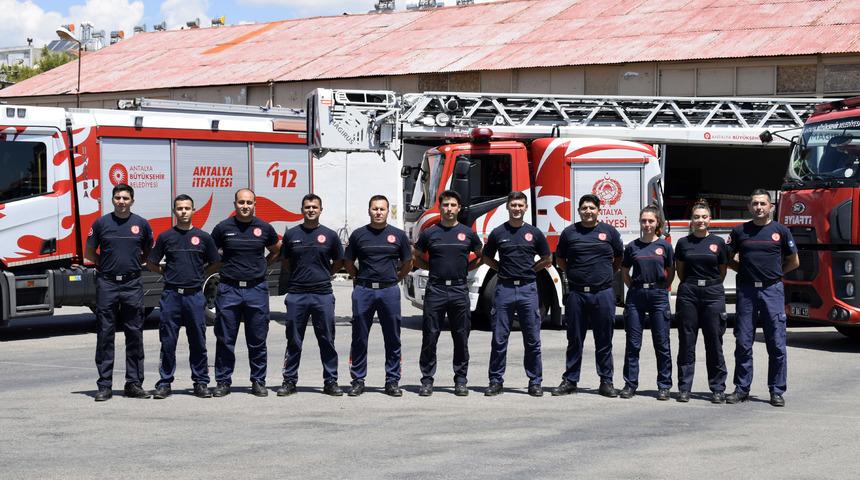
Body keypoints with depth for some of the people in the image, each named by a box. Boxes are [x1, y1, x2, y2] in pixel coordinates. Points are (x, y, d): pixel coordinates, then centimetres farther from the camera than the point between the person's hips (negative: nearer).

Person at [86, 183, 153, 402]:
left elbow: (149, 253, 17)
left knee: (134, 334, 3)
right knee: (105, 335, 0)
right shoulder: (101, 224, 4)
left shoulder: (141, 224, 6)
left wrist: (133, 264, 6)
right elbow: (89, 253, 11)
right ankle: (104, 386, 4)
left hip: (132, 284, 1)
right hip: (107, 284, -1)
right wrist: (107, 264, 3)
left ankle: (134, 383, 10)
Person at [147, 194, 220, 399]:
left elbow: (215, 264, 14)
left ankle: (201, 382, 11)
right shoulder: (165, 237, 5)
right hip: (171, 295, 0)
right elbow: (151, 263, 13)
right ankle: (165, 383, 9)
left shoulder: (203, 237, 5)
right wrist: (168, 273, 5)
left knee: (198, 342, 4)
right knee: (168, 342, 2)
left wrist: (200, 275, 7)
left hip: (194, 295, 0)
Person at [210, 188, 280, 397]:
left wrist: (261, 267, 11)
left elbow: (275, 251, 21)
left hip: (256, 289, 1)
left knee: (257, 341, 5)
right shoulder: (223, 228, 1)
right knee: (225, 340, 3)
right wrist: (224, 268, 4)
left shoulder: (264, 228, 4)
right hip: (229, 289, -1)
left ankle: (258, 382, 14)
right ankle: (223, 382, 10)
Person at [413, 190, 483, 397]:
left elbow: (480, 257, 19)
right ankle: (427, 380, 6)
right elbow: (417, 258, 16)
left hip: (459, 290, 1)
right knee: (430, 336, 0)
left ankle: (460, 380, 13)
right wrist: (433, 267, 5)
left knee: (461, 337, 5)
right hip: (435, 290, -1)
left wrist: (465, 268, 7)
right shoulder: (429, 233, 4)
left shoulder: (468, 233, 6)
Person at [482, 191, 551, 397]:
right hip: (504, 288, 0)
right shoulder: (498, 233, 4)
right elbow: (487, 258, 15)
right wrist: (504, 269, 3)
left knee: (532, 340, 2)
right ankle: (496, 381, 9)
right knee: (499, 339, 2)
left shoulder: (534, 233, 5)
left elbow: (546, 260, 13)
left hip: (528, 289, 0)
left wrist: (528, 270, 3)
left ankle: (535, 382, 10)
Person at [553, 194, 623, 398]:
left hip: (603, 293, 0)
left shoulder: (609, 231, 5)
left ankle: (606, 381, 11)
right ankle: (570, 381, 13)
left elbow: (619, 259, 16)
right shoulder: (569, 233, 5)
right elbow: (560, 259, 16)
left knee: (604, 341, 5)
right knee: (574, 340, 7)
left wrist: (607, 275, 11)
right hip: (576, 293, 0)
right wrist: (573, 273, 9)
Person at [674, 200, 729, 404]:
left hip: (713, 294, -1)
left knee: (714, 342, 1)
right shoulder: (683, 243, 6)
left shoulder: (718, 243, 4)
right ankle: (684, 388, 7)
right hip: (688, 294, 1)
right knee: (686, 342, 2)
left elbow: (722, 271, 13)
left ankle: (718, 388, 6)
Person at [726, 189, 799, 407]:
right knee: (743, 343, 3)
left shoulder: (780, 231, 4)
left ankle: (777, 391, 6)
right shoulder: (739, 231, 7)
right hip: (746, 290, 1)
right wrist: (746, 270, 5)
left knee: (776, 344, -1)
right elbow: (729, 260, 17)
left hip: (772, 290, -1)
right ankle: (742, 389, 11)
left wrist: (773, 273, 9)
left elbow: (794, 262, 12)